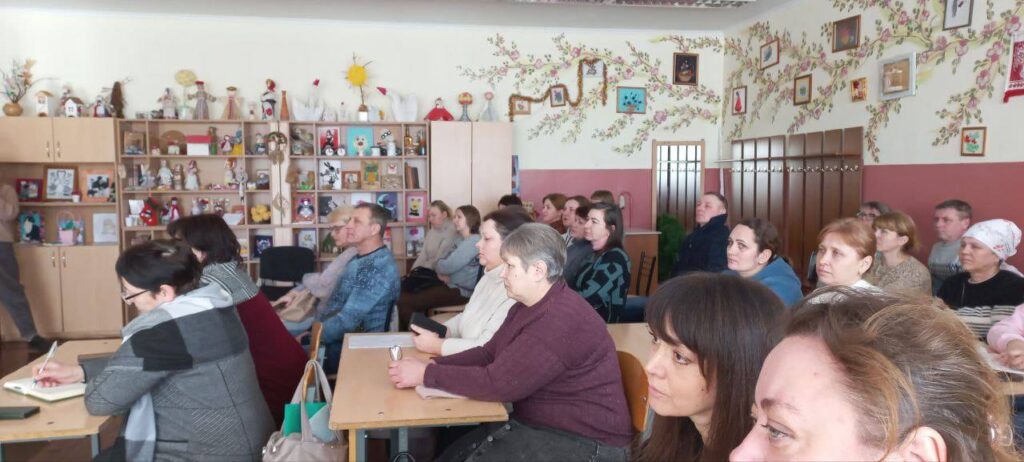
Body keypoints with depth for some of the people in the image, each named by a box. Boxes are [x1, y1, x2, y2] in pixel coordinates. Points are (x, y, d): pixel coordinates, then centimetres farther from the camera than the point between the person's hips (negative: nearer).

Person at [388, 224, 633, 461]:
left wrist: (427, 374, -17)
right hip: (535, 423, 9)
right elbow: (488, 354, 11)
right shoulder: (526, 306, 8)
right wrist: (434, 365, -5)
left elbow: (498, 383, -26)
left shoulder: (562, 320, -25)